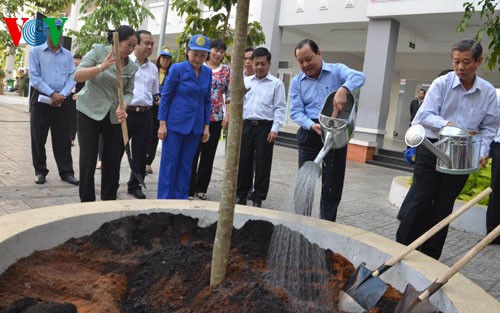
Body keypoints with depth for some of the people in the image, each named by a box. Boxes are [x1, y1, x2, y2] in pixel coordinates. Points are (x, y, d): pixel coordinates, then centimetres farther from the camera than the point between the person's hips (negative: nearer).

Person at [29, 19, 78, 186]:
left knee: (63, 138, 4)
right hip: (41, 99, -2)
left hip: (62, 101, 2)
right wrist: (52, 94, -16)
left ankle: (66, 171, 9)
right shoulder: (36, 52, 3)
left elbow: (72, 77, 2)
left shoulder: (68, 55, 11)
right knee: (38, 138, 4)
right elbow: (34, 77, -6)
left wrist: (62, 95, -13)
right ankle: (40, 171, 14)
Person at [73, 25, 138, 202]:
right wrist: (101, 67, -29)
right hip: (89, 113, -3)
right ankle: (86, 202, 9)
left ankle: (109, 201, 20)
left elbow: (128, 92, 0)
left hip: (114, 117, 3)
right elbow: (77, 76, -14)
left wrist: (122, 107, -22)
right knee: (88, 159, -3)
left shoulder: (133, 67, 2)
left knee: (113, 160, 6)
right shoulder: (98, 51, -6)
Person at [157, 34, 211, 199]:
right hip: (175, 123, -4)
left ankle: (181, 198, 22)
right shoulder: (177, 69, -8)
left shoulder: (207, 72, 5)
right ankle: (164, 199, 14)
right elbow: (165, 96, -5)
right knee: (169, 163, 3)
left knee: (186, 164, 11)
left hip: (195, 126, 4)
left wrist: (206, 126, 7)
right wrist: (162, 124, -9)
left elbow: (207, 101, 10)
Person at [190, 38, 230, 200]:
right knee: (193, 152, -2)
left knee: (209, 154, 8)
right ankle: (188, 189, 9)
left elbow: (229, 94, 8)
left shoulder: (226, 70, 8)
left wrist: (228, 115, 1)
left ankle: (200, 188, 20)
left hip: (216, 118, 3)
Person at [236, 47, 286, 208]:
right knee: (243, 161, 8)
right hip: (246, 125, 4)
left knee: (262, 164, 2)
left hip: (265, 127, -3)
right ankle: (241, 194, 21)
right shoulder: (245, 81, 14)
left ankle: (258, 198, 13)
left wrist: (274, 129, -10)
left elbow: (280, 108, -2)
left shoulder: (276, 83, 2)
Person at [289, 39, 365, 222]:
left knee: (332, 183, 3)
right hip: (309, 134, 2)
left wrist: (343, 89, -42)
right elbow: (295, 112, -1)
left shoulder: (337, 70, 0)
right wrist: (312, 125, -19)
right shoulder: (296, 82, 7)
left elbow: (358, 77, -21)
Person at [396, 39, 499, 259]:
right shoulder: (442, 83, -8)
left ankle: (430, 256, 20)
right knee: (421, 200, -2)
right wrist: (447, 124, -28)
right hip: (432, 149, -3)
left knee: (444, 206, 9)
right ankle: (401, 247, 10)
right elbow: (424, 115, -12)